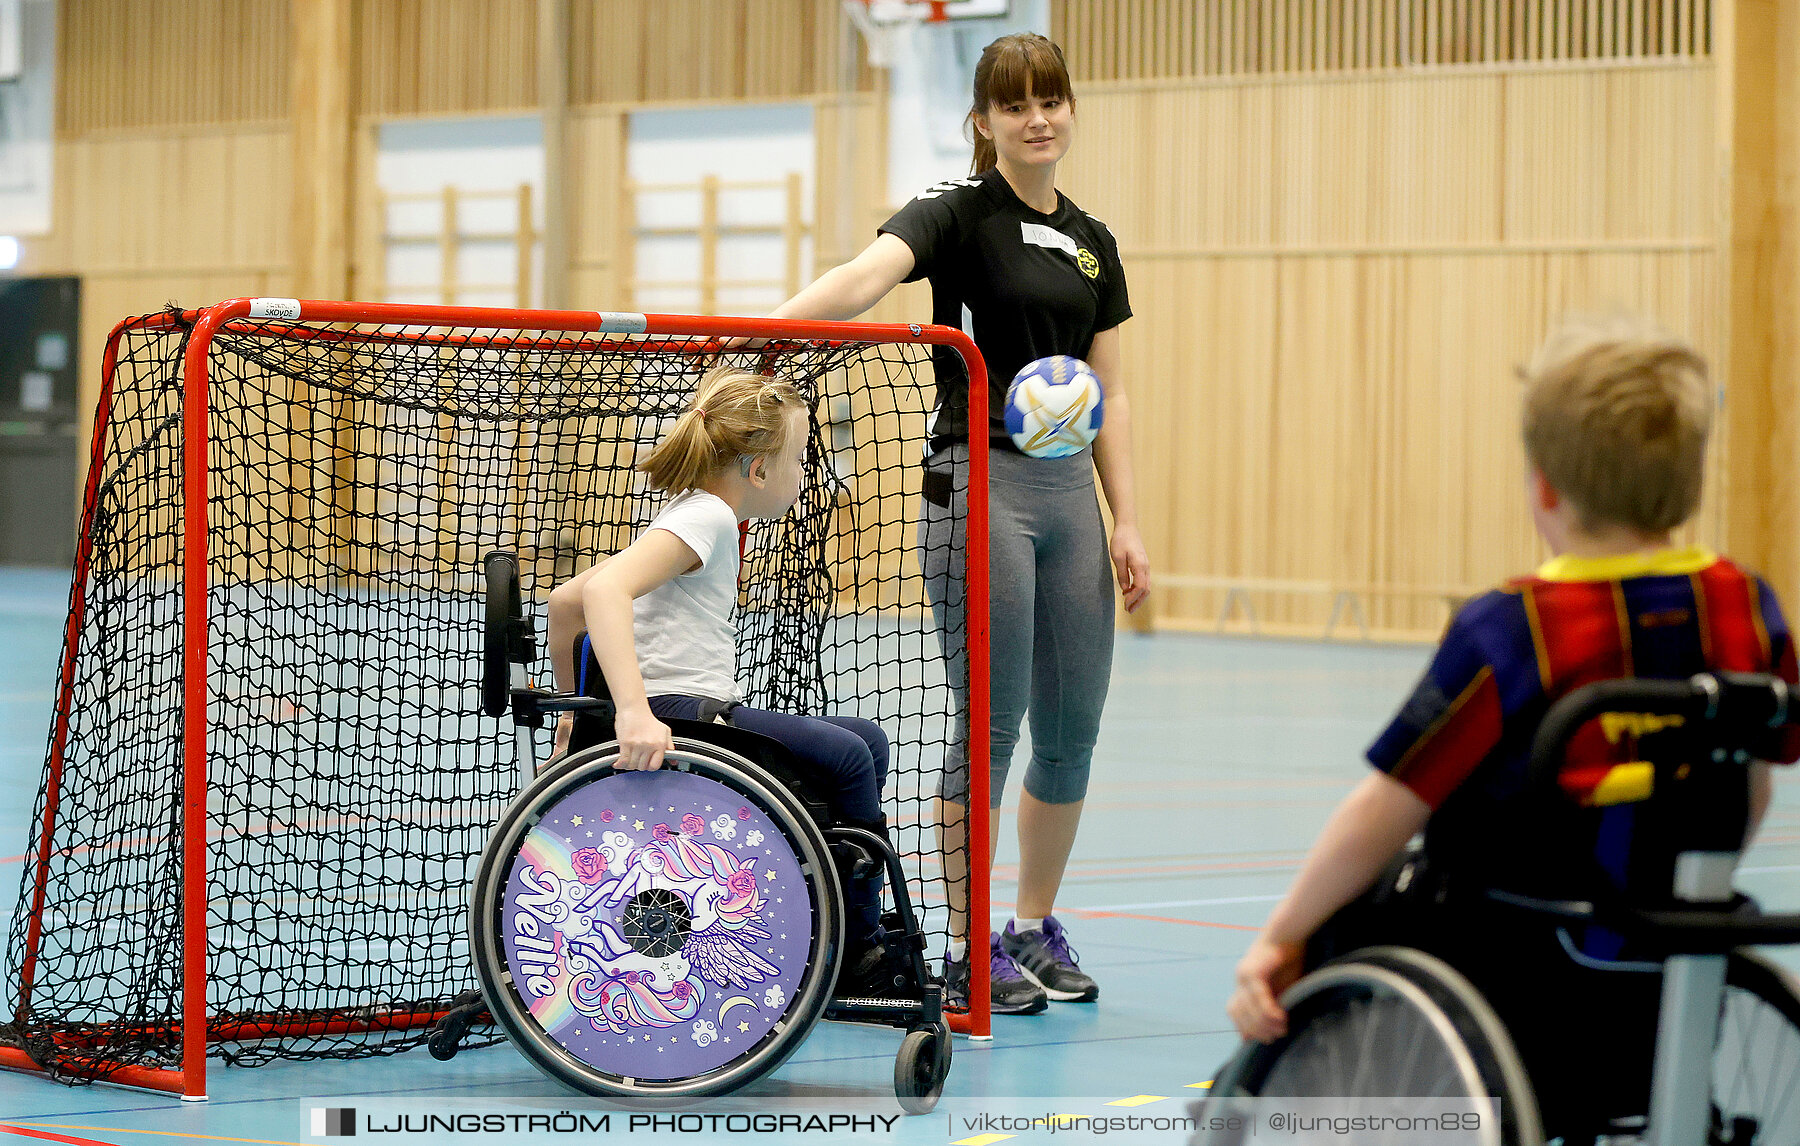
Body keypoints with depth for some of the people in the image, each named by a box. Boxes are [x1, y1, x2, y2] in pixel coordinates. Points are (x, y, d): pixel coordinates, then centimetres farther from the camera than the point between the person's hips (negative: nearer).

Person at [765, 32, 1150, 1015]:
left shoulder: (1092, 243, 13)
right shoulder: (959, 211, -6)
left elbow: (1109, 397, 15)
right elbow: (871, 272, -26)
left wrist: (1127, 524, 8)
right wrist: (775, 321, -45)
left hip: (1069, 492, 6)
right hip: (978, 484, -6)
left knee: (1072, 729, 8)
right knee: (990, 724, -5)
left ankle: (1036, 928, 23)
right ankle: (968, 952, 4)